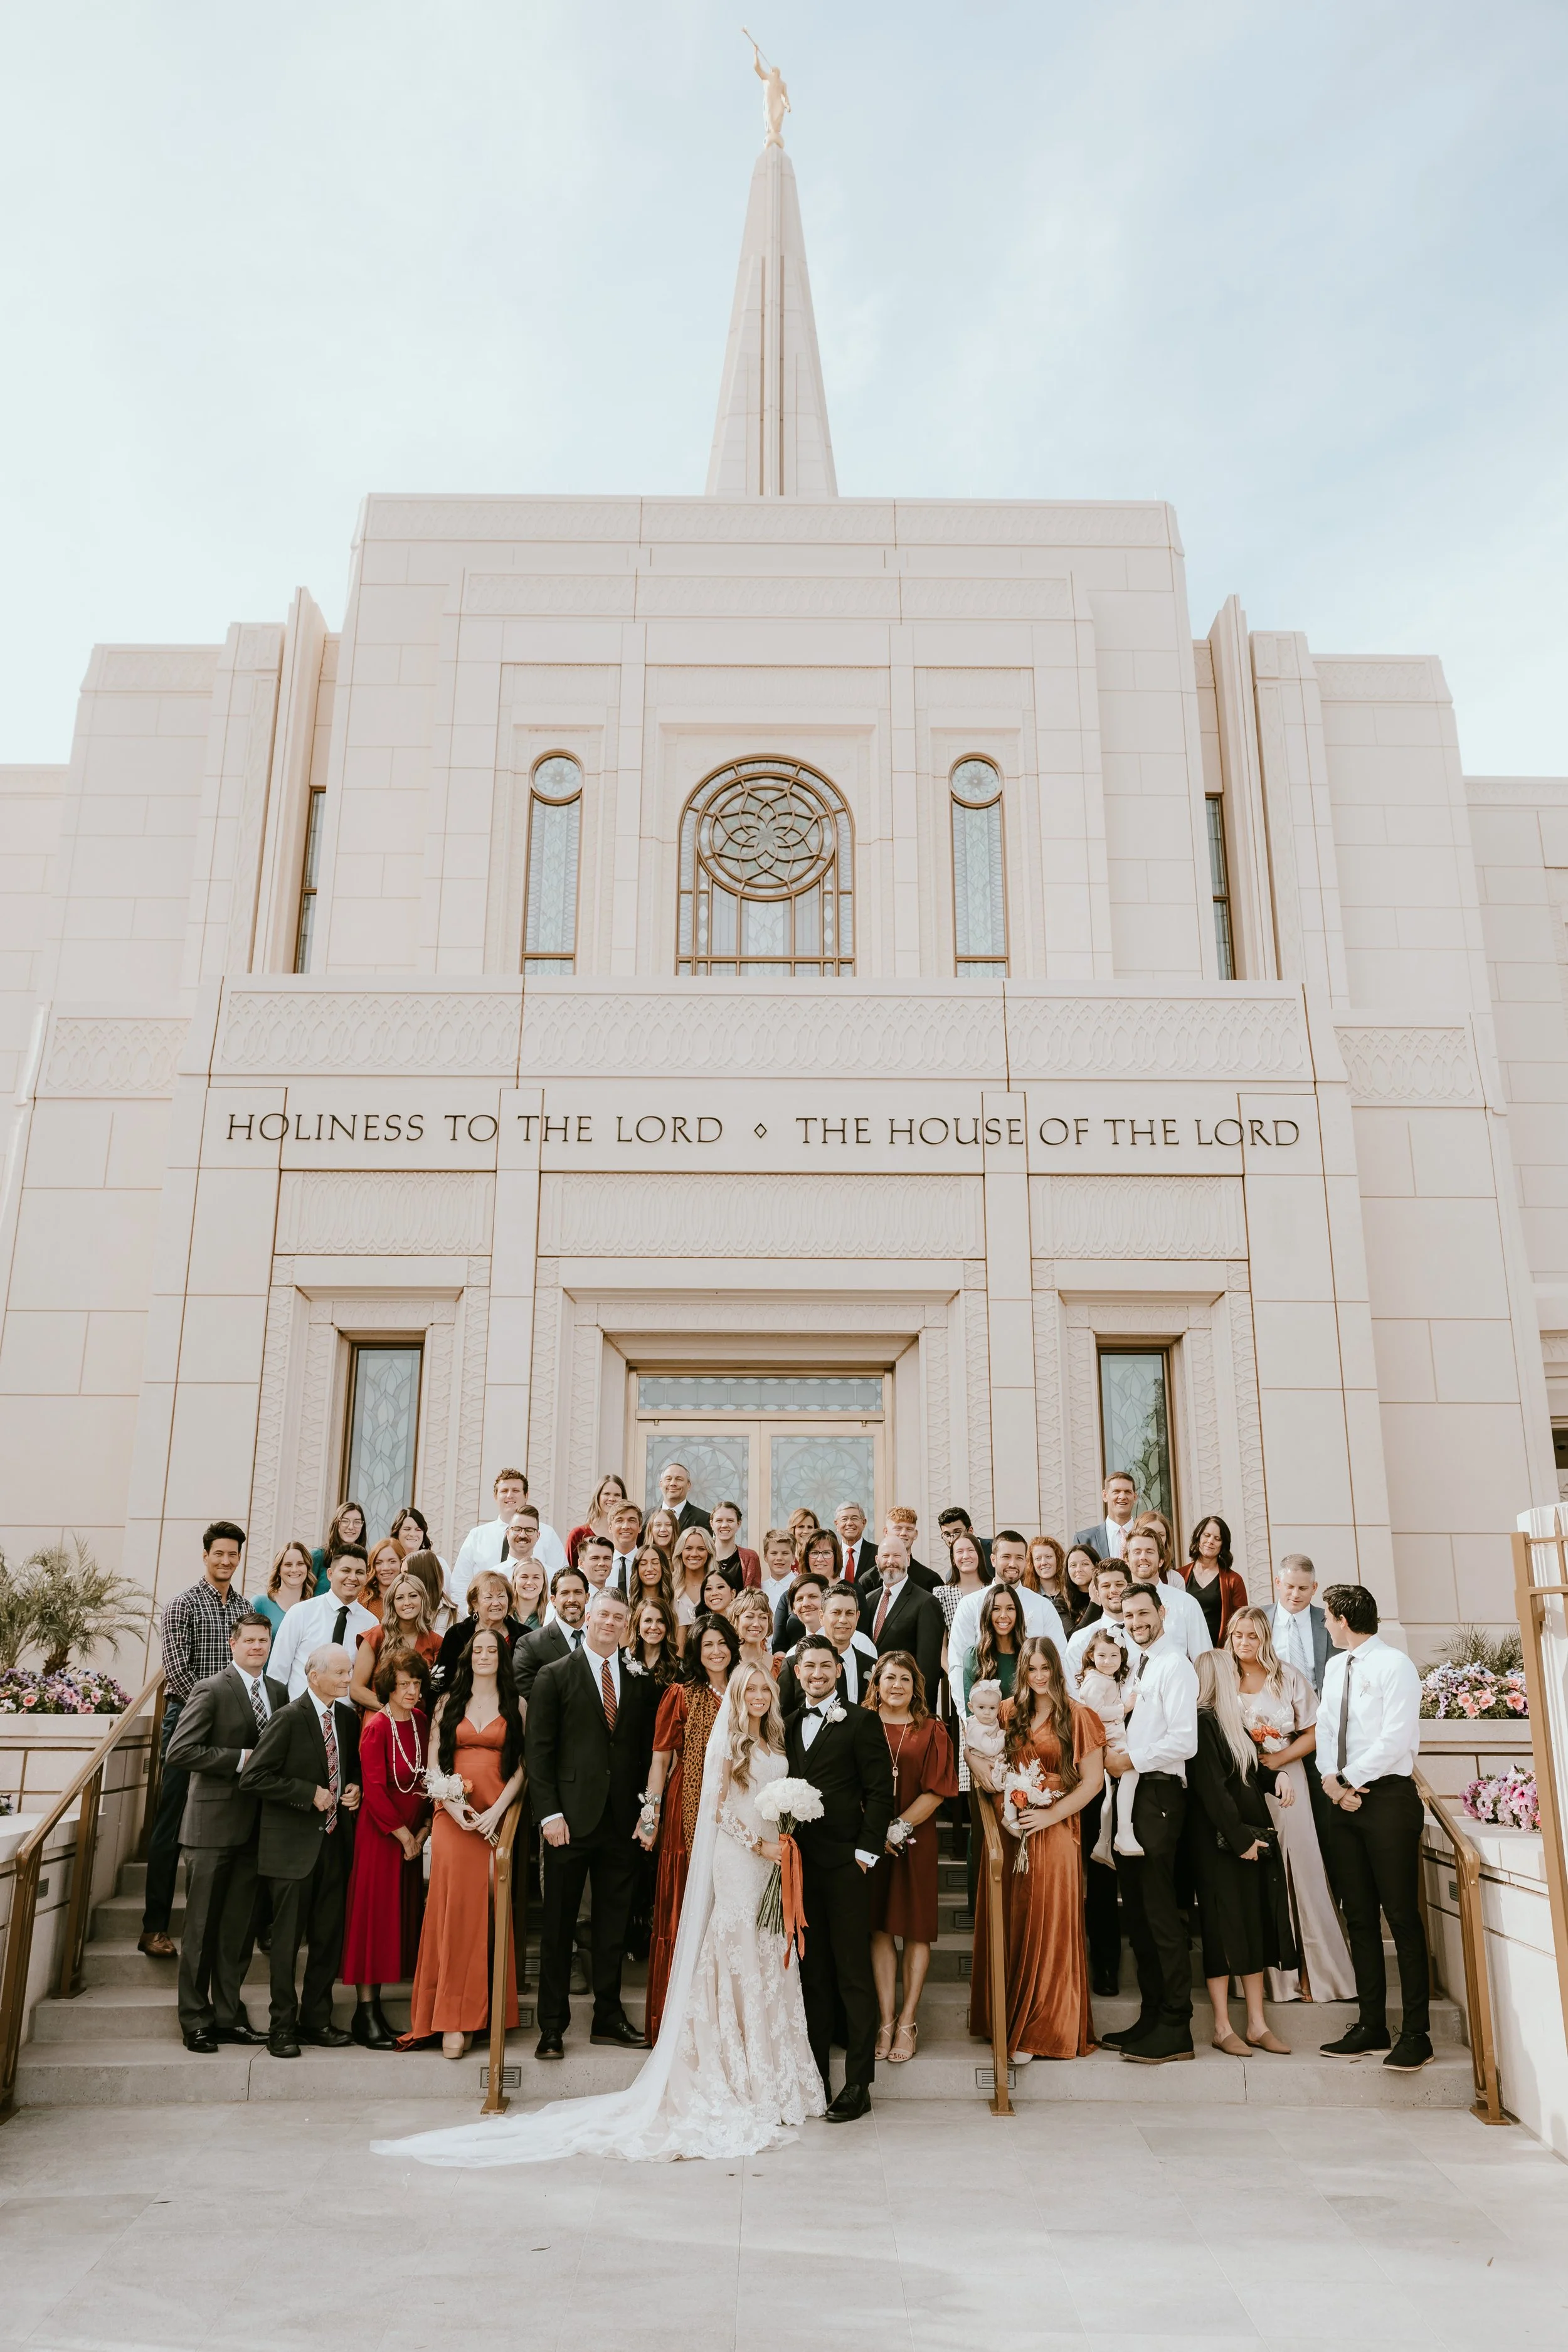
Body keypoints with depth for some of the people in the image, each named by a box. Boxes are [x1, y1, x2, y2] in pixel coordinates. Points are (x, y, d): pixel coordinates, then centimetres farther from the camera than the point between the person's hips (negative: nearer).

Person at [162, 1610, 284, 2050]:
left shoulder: (279, 1693, 9)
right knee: (203, 1927, 5)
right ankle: (196, 2021, 16)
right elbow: (179, 1752, -15)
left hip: (256, 1827, 5)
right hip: (214, 1824, -5)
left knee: (239, 1927, 11)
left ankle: (229, 2015, 21)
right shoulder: (211, 1690, -8)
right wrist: (240, 1759, -18)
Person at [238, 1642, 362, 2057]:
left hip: (334, 1843, 6)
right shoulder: (289, 1718, -13)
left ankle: (316, 2019, 25)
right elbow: (252, 1778, -17)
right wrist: (310, 1794, -18)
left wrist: (355, 1788, 0)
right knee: (287, 1941, 3)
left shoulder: (348, 1718, 7)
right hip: (293, 1846, -6)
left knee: (329, 1938, 12)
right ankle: (283, 2026, 16)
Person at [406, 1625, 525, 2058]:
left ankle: (478, 2011, 8)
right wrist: (452, 1803, -9)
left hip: (498, 1818, 0)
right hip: (453, 1816, 0)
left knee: (490, 1909, -2)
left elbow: (522, 1765, 3)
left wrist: (498, 1810, -10)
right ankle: (452, 2020, -4)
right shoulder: (448, 1702, 12)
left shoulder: (516, 1706, 9)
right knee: (453, 1909, -6)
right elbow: (434, 1762, 7)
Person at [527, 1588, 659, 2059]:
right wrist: (548, 1813, -11)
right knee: (558, 1927, 6)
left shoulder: (642, 1683, 8)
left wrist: (648, 1811, 0)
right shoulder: (554, 1677, -1)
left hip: (622, 1821, 3)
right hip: (570, 1820, -3)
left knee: (613, 1927, 12)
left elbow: (648, 1754, 9)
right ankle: (552, 2026, 16)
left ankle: (608, 2017, 24)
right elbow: (539, 1751, -5)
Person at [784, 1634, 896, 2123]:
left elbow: (880, 1790, -6)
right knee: (811, 1975, 11)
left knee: (853, 1975, 0)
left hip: (844, 1863, -5)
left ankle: (858, 2085, 7)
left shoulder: (860, 1722, -3)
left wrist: (866, 1851, -11)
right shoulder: (789, 1725, 13)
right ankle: (814, 2079, 19)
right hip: (800, 1863, 5)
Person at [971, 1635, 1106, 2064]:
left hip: (1054, 1833, -3)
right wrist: (1003, 1810, -4)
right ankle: (1007, 2020, 18)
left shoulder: (1077, 1716, -2)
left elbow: (1093, 1780, -4)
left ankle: (1040, 2030, 9)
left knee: (1049, 1928, -1)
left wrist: (1051, 1815, -13)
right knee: (1007, 1926, 6)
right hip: (1008, 1831, 3)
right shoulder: (1007, 1713, 9)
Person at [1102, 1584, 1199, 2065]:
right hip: (1131, 1792, 9)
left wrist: (1131, 1761, -14)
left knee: (1160, 1912, -5)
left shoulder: (1174, 1665, -10)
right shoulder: (1139, 1665, 17)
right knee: (1137, 1911, 12)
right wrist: (1116, 1761, 5)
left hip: (1159, 1793, -9)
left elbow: (1184, 1742, -18)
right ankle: (1151, 2017, 20)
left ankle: (1175, 2030, 3)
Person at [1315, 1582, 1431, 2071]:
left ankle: (1416, 2034, 4)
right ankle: (1371, 2025, 18)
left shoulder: (1395, 1665, -10)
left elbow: (1395, 1740, -16)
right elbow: (1325, 1728, 12)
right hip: (1343, 1799, 7)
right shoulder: (1335, 1667, 15)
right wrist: (1331, 1779, -5)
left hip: (1387, 1797, -7)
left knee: (1402, 1916, -3)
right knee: (1359, 1917, 10)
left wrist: (1349, 1780, -12)